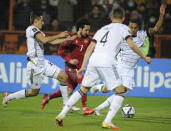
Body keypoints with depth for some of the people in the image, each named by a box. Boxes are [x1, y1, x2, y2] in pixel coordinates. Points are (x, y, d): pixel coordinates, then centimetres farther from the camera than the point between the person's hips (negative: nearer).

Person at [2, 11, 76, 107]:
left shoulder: (38, 31, 19)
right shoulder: (31, 29, -10)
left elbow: (52, 41, 24)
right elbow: (44, 40, -24)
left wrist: (67, 39, 21)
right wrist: (59, 36, -16)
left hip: (43, 62, 9)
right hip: (35, 64, -9)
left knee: (64, 77, 0)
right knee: (34, 91, -3)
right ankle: (8, 97, 13)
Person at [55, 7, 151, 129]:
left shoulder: (103, 29, 28)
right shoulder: (123, 28, 13)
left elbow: (90, 48, 20)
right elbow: (131, 45, -2)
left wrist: (83, 66, 19)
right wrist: (144, 58, 9)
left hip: (93, 61, 6)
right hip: (106, 63, -6)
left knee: (83, 90, 19)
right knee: (121, 92, 4)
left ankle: (61, 115, 13)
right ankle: (107, 122, -9)